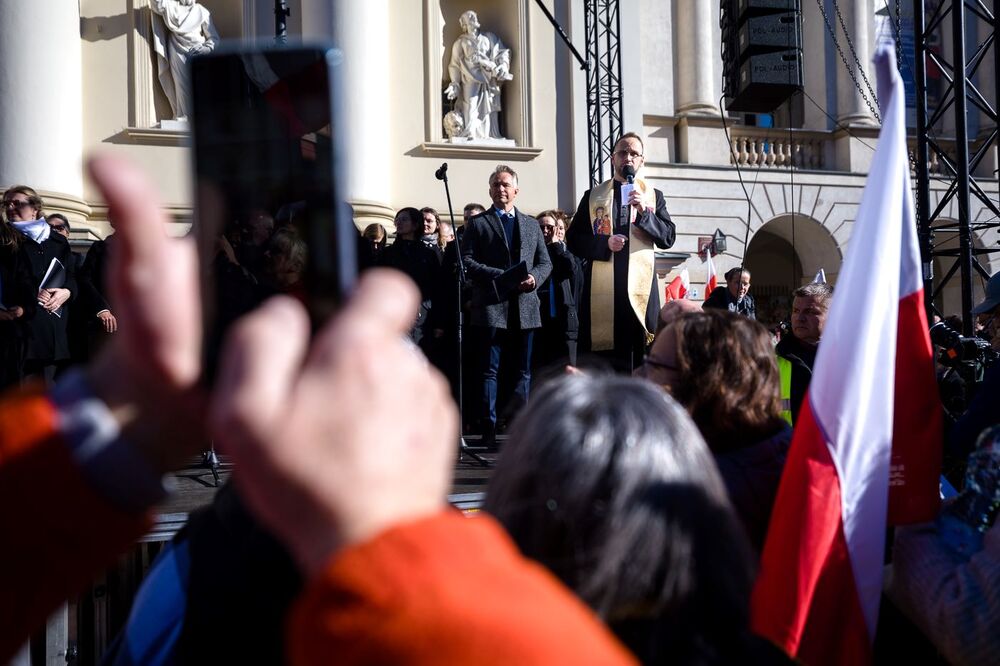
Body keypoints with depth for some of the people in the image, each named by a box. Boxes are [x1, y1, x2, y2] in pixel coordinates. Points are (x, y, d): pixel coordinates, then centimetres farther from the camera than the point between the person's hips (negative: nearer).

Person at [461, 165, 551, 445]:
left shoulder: (532, 225, 19)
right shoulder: (477, 223, 7)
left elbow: (545, 263, 17)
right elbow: (467, 262, -3)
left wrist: (534, 278, -6)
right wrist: (500, 276, -14)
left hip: (525, 307, 4)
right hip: (491, 306, -4)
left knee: (523, 372, 6)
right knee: (489, 371, -4)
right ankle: (489, 430, -3)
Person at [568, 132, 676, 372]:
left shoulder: (654, 196, 14)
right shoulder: (593, 196, 13)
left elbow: (668, 238, 4)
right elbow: (573, 240, 9)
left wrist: (643, 211, -10)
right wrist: (604, 243, -8)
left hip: (641, 287, 1)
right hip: (602, 288, 0)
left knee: (643, 358, -3)